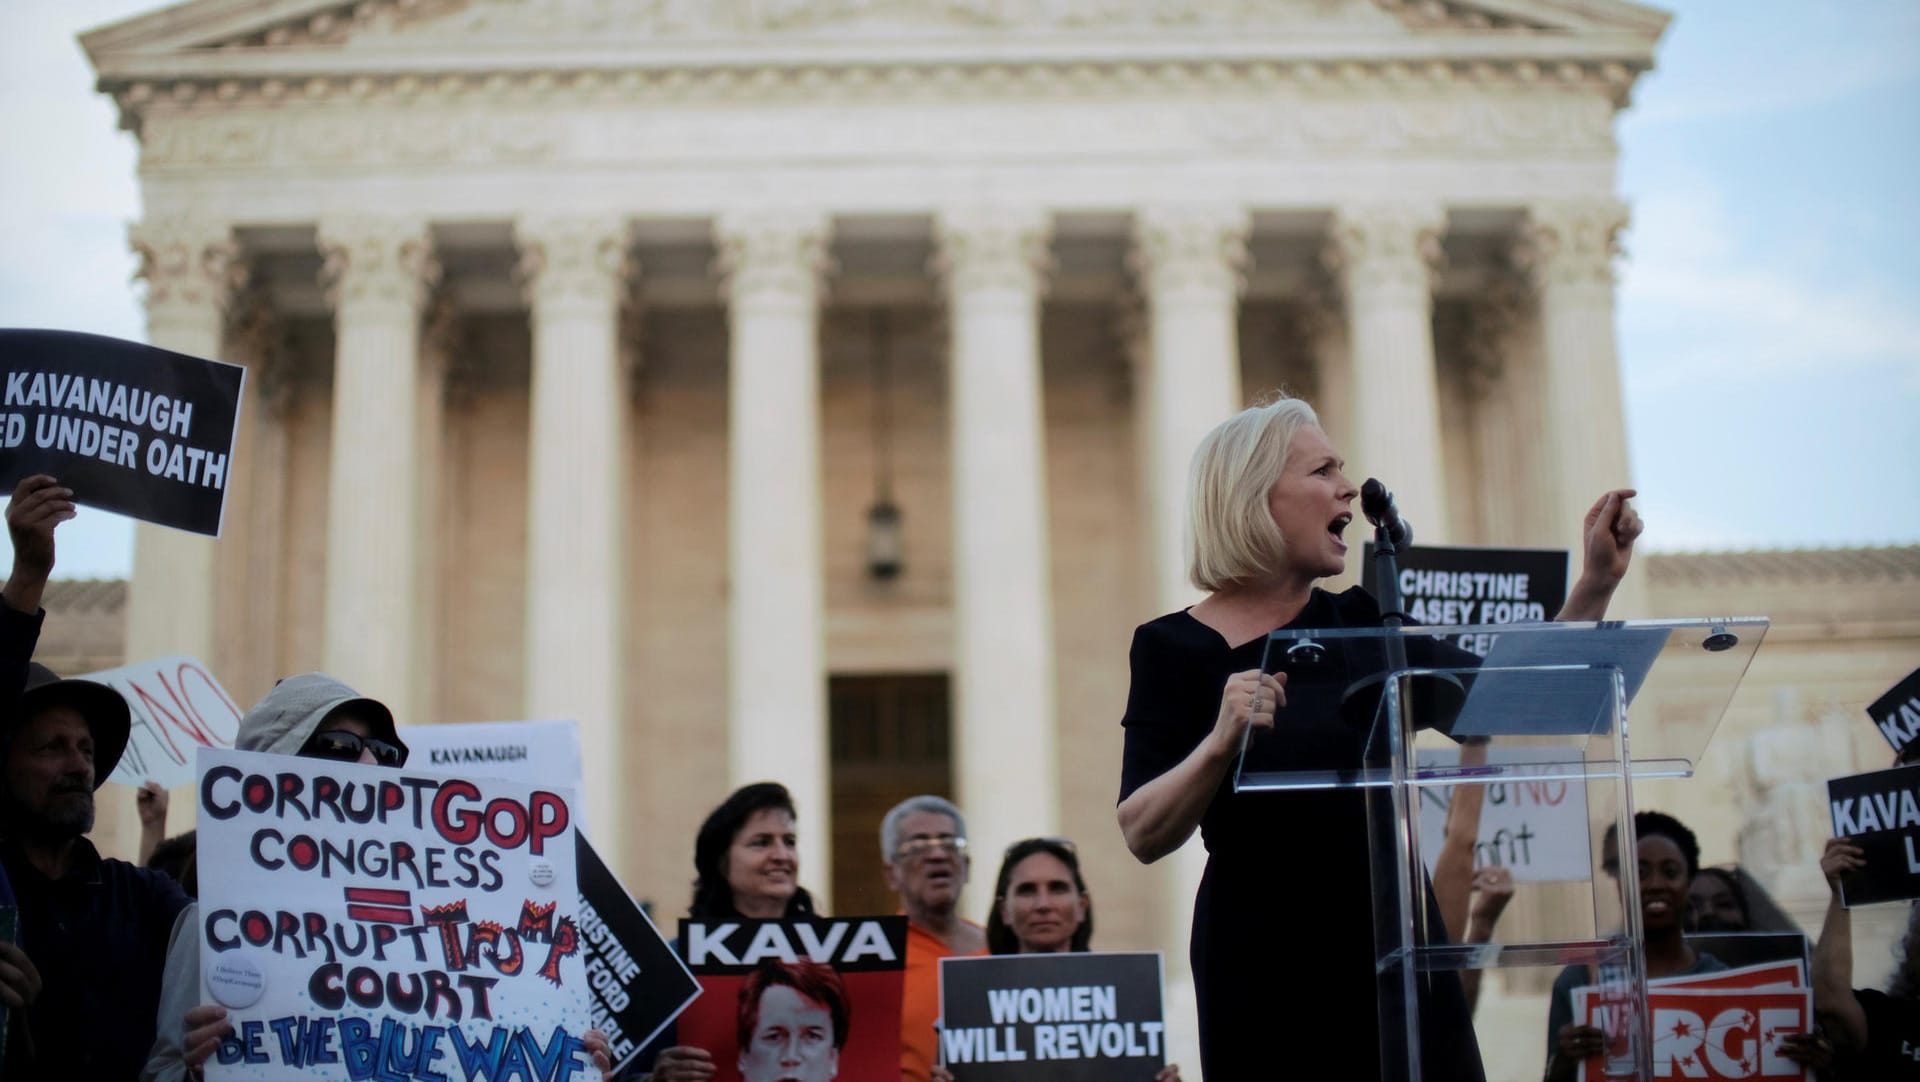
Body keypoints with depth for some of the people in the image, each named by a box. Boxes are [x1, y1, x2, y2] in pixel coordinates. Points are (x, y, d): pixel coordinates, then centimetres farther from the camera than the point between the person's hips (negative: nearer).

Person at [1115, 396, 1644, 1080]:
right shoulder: (1176, 648, -6)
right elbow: (1142, 836, -12)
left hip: (1395, 949, 4)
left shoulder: (1361, 626, 8)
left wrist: (1597, 583, 2)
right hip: (1266, 968, -4)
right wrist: (1220, 742, -27)